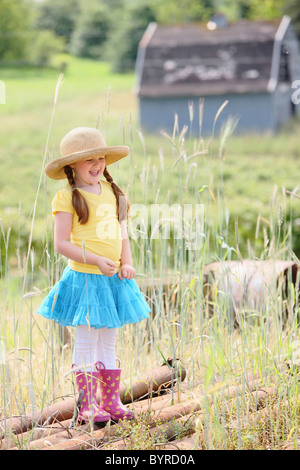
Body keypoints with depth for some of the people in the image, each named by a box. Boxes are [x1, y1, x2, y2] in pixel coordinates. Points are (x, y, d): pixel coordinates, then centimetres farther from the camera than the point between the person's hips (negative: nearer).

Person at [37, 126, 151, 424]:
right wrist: (96, 260, -19)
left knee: (109, 342, 12)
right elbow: (61, 243, -12)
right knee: (87, 342, -2)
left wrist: (126, 263, -1)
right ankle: (86, 405, 5)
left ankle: (111, 401, 19)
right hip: (84, 277, -6)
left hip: (114, 279, 6)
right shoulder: (67, 198, -9)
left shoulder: (111, 191, 10)